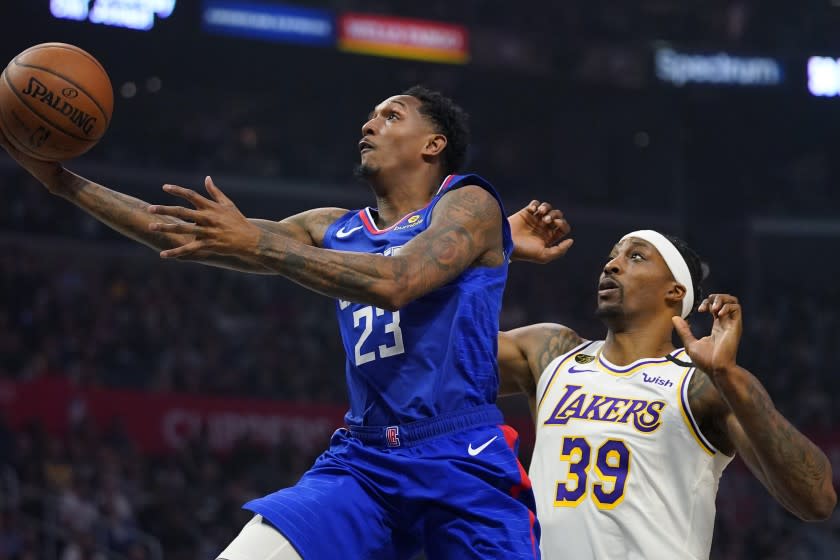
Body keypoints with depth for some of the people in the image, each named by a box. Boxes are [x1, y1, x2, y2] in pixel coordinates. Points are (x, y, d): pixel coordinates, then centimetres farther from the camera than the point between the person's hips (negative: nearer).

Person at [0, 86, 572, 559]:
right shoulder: (333, 229, 17)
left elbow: (395, 282, -19)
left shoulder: (470, 203, 1)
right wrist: (61, 179, 10)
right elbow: (185, 234, 15)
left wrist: (258, 244, -20)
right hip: (363, 460, 5)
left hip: (462, 461, -5)